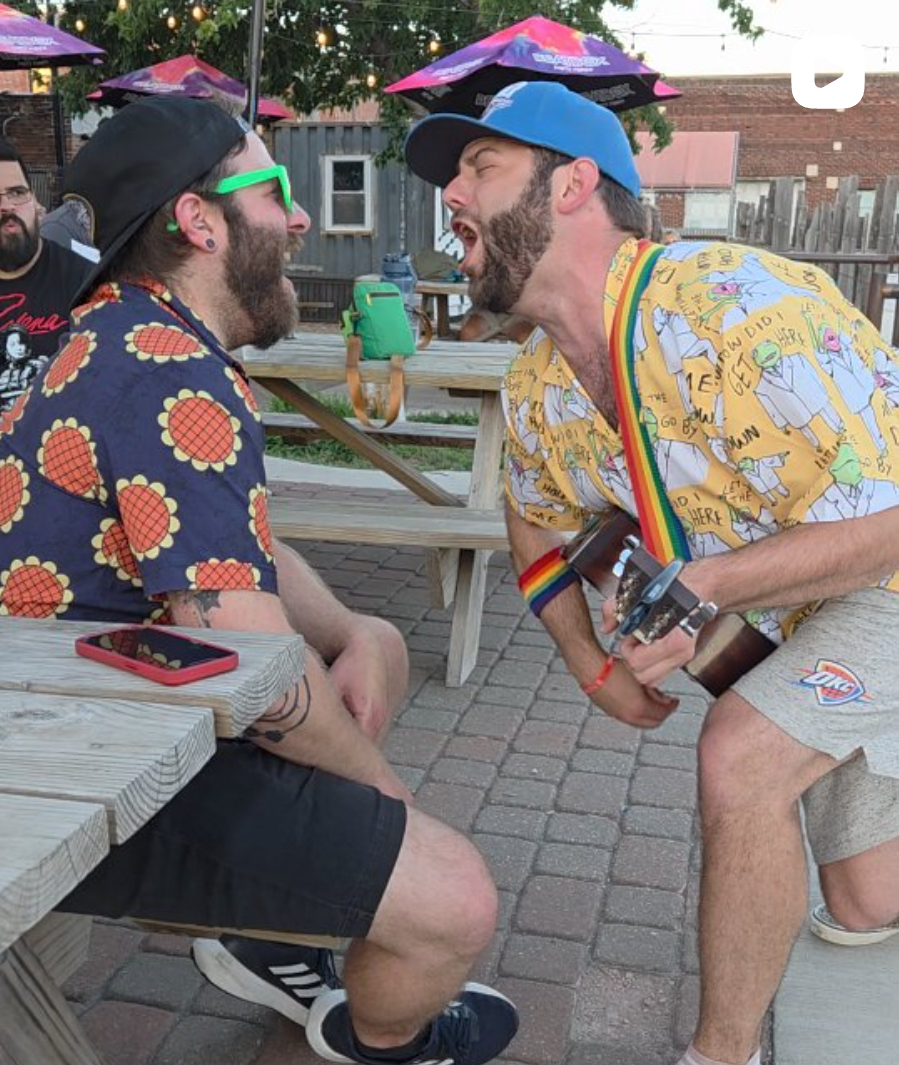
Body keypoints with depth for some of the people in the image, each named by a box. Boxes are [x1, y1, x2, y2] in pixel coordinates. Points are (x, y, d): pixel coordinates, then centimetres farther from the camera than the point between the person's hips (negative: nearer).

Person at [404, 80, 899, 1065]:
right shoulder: (536, 392, -8)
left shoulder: (733, 310, -33)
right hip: (803, 612, 7)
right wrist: (592, 666, 0)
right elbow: (539, 525, 11)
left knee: (741, 757, -26)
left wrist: (699, 589, -34)